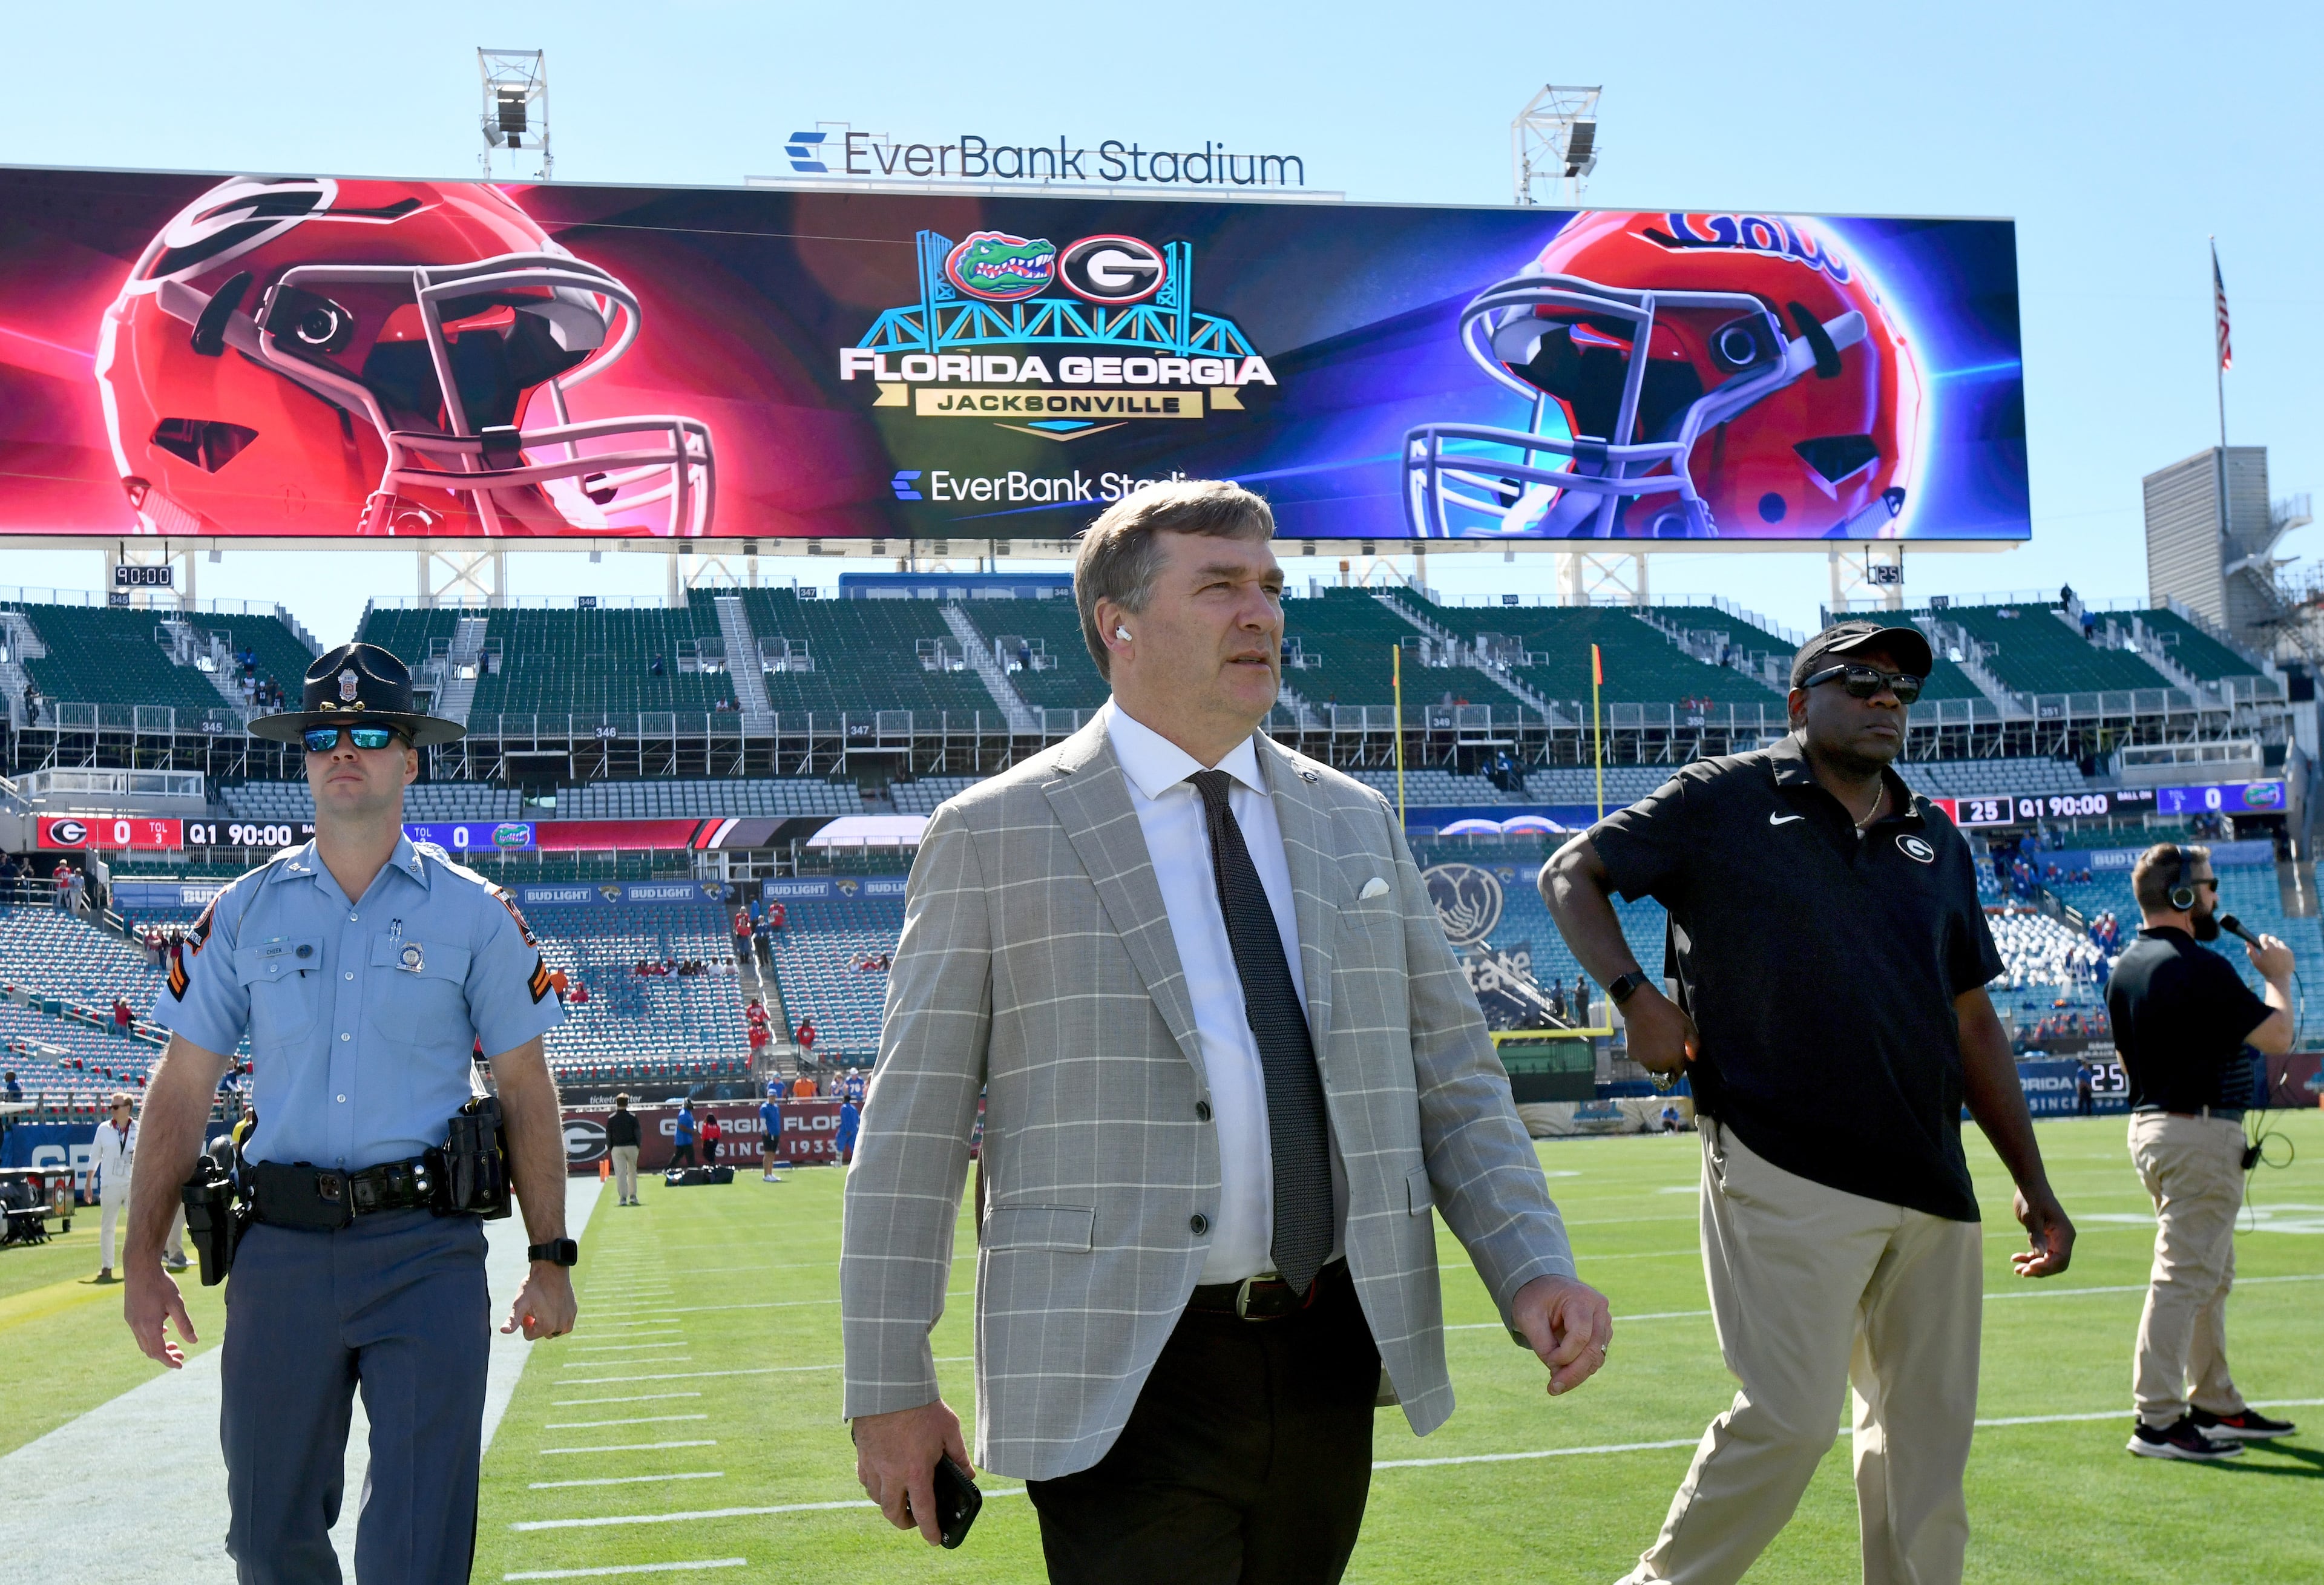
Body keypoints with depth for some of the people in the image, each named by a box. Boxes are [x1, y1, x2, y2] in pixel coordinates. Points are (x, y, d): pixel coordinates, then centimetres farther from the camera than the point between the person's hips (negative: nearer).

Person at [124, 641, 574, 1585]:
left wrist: (550, 1258, 1)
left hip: (427, 1256, -2)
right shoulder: (244, 913, 8)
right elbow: (183, 1089, 9)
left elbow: (525, 1090, 6)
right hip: (281, 1250, 2)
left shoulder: (474, 914, 4)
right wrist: (143, 1262, 4)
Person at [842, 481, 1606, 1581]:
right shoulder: (995, 834, -2)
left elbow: (1451, 1074, 12)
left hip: (1331, 1364, 5)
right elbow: (912, 1126, -3)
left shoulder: (1354, 823, 11)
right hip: (1120, 1384, -4)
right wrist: (889, 1388, -5)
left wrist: (1533, 1269, -3)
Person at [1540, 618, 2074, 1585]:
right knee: (1788, 1419, -10)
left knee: (1929, 1434, 8)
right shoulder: (1725, 800, 2)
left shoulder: (1937, 843, 17)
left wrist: (2033, 1184, 17)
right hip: (1785, 1176, -6)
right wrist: (1636, 995, -10)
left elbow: (1972, 1023, 20)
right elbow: (1570, 873, 5)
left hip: (1931, 1185, 6)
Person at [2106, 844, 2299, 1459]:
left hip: (2150, 1125, 10)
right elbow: (2278, 1036, -13)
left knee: (2210, 1278, 19)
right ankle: (2159, 1421, -6)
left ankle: (2216, 1406, 27)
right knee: (2184, 1277, -8)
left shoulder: (2125, 971, 10)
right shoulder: (2199, 968, -19)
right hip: (2200, 1135, -10)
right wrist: (2278, 976, 2)